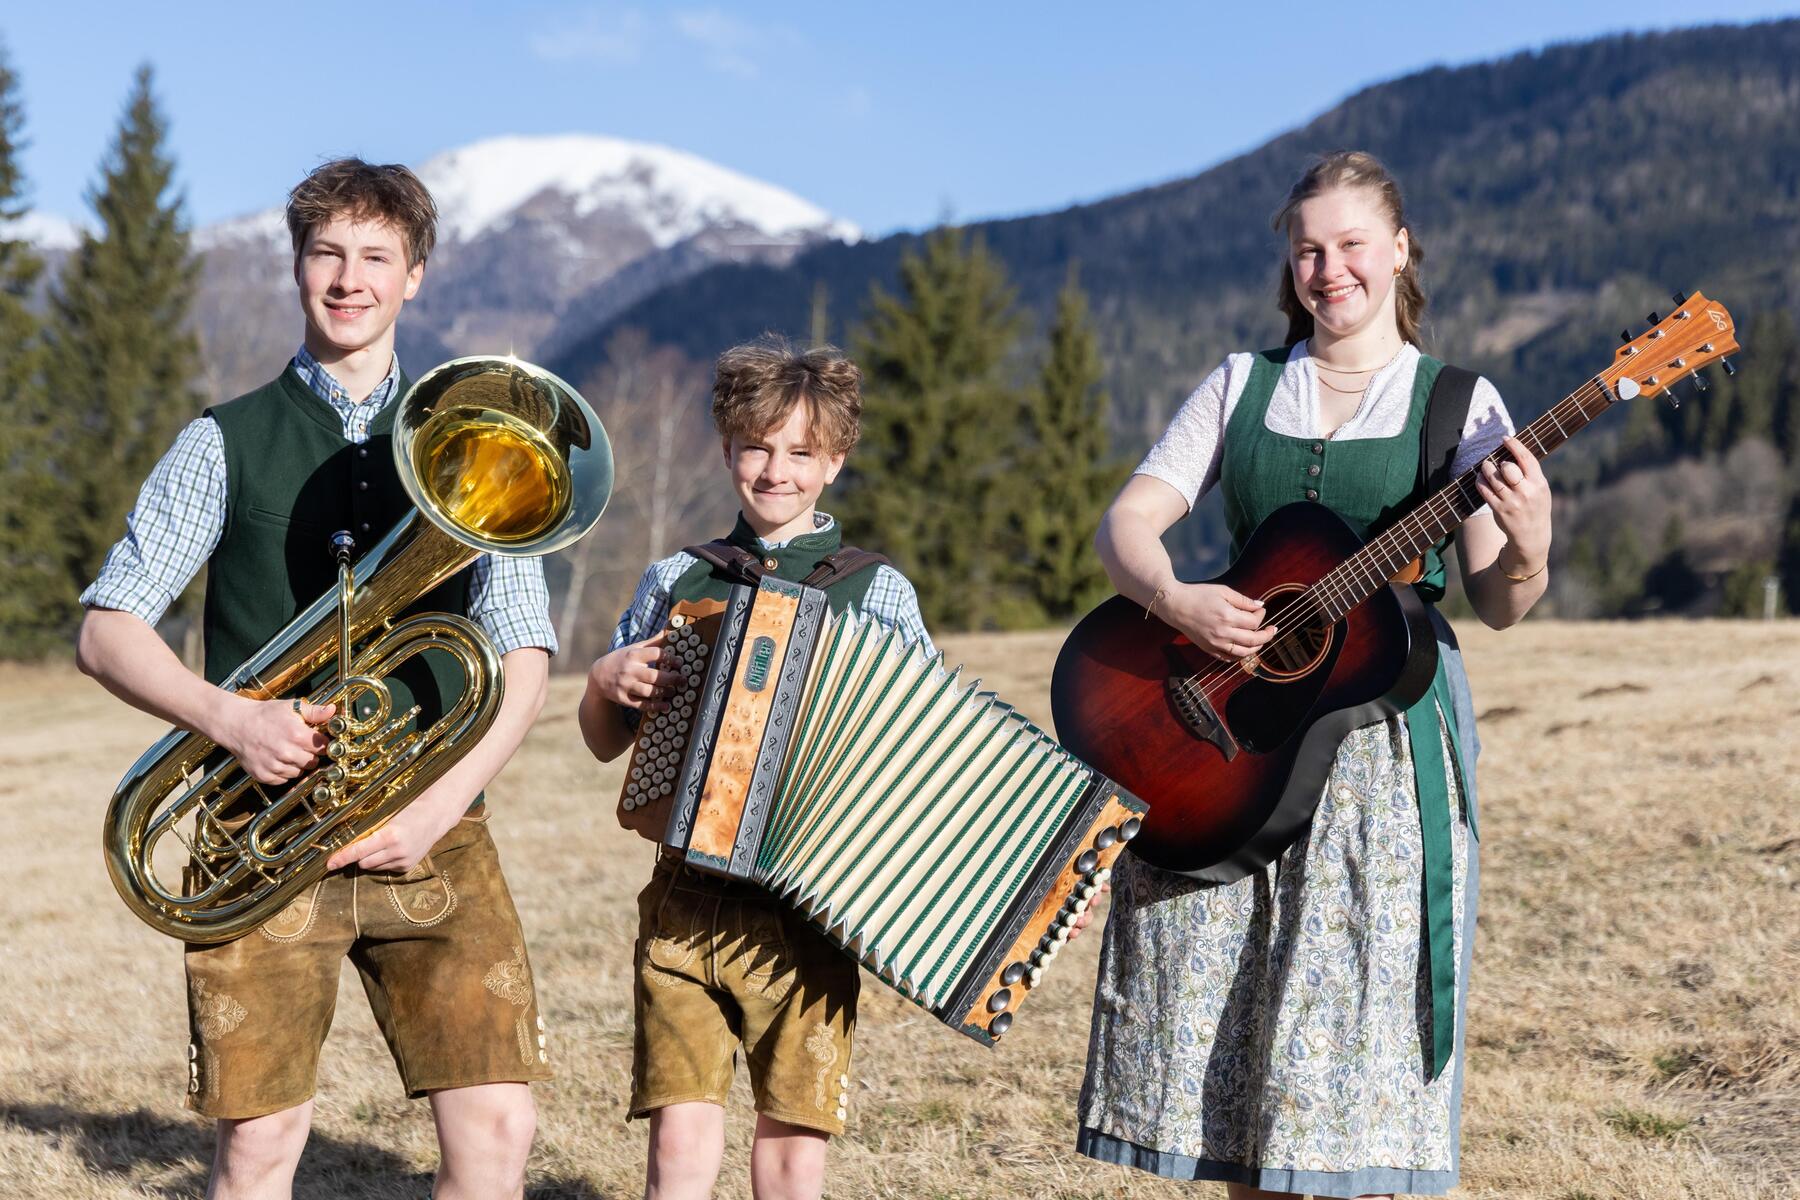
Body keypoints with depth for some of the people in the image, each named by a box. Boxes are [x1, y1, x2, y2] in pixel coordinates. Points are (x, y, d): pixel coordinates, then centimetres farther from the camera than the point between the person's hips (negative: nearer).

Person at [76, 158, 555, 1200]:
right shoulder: (228, 442, 8)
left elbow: (526, 661, 6)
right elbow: (106, 631, 3)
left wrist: (442, 803, -9)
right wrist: (228, 717, -15)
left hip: (432, 838, 1)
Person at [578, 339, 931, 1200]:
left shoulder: (877, 593, 5)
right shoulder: (674, 582, 12)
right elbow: (606, 743, 19)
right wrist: (605, 683, -3)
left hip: (807, 913, -1)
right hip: (685, 901, 1)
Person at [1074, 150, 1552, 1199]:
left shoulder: (1459, 403, 3)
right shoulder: (1241, 386, 11)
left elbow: (1497, 607, -2)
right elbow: (1125, 523, 4)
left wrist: (1528, 552, -24)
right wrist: (1175, 602, -16)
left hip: (1386, 738, -3)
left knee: (1358, 1014, -5)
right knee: (1222, 994, 5)